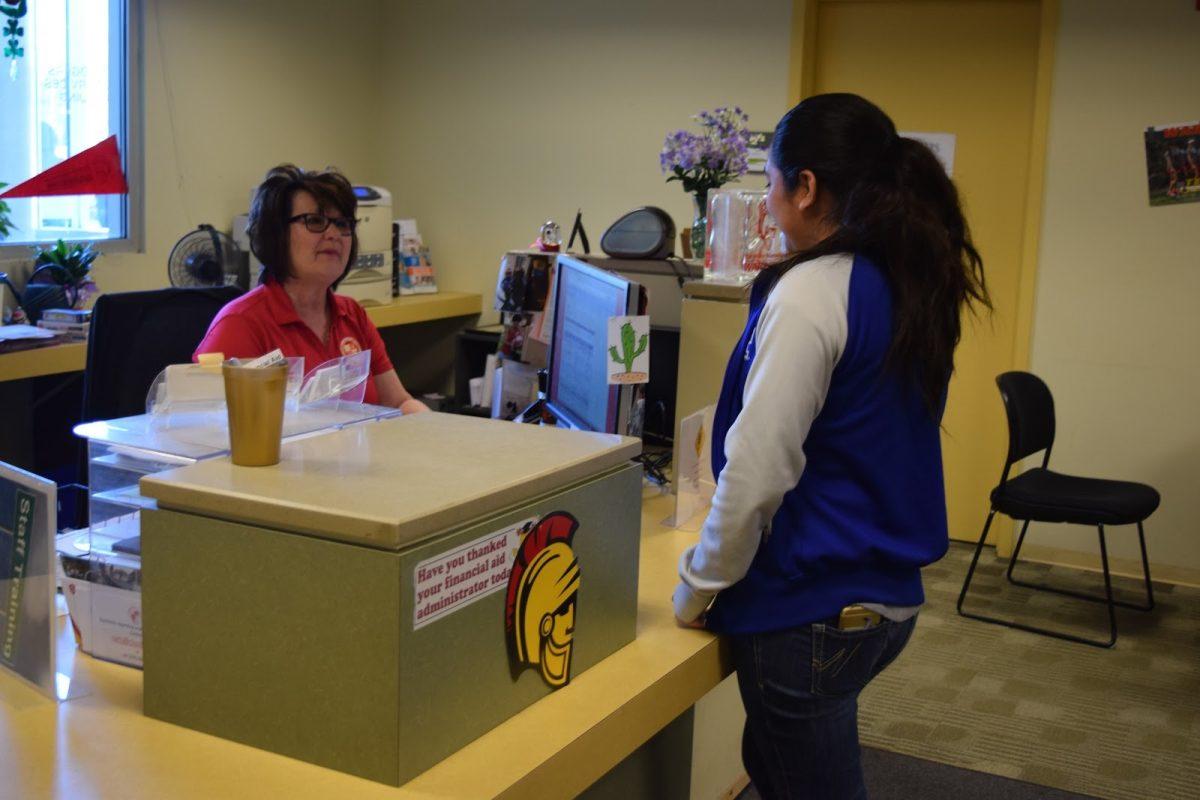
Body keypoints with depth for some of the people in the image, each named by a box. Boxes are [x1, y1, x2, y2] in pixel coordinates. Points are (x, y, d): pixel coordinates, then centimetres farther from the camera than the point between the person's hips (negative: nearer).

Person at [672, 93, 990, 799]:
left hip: (814, 610, -8)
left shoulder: (810, 294, -20)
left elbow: (756, 472, -21)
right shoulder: (915, 290, 6)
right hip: (892, 595, 8)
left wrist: (698, 589, -8)